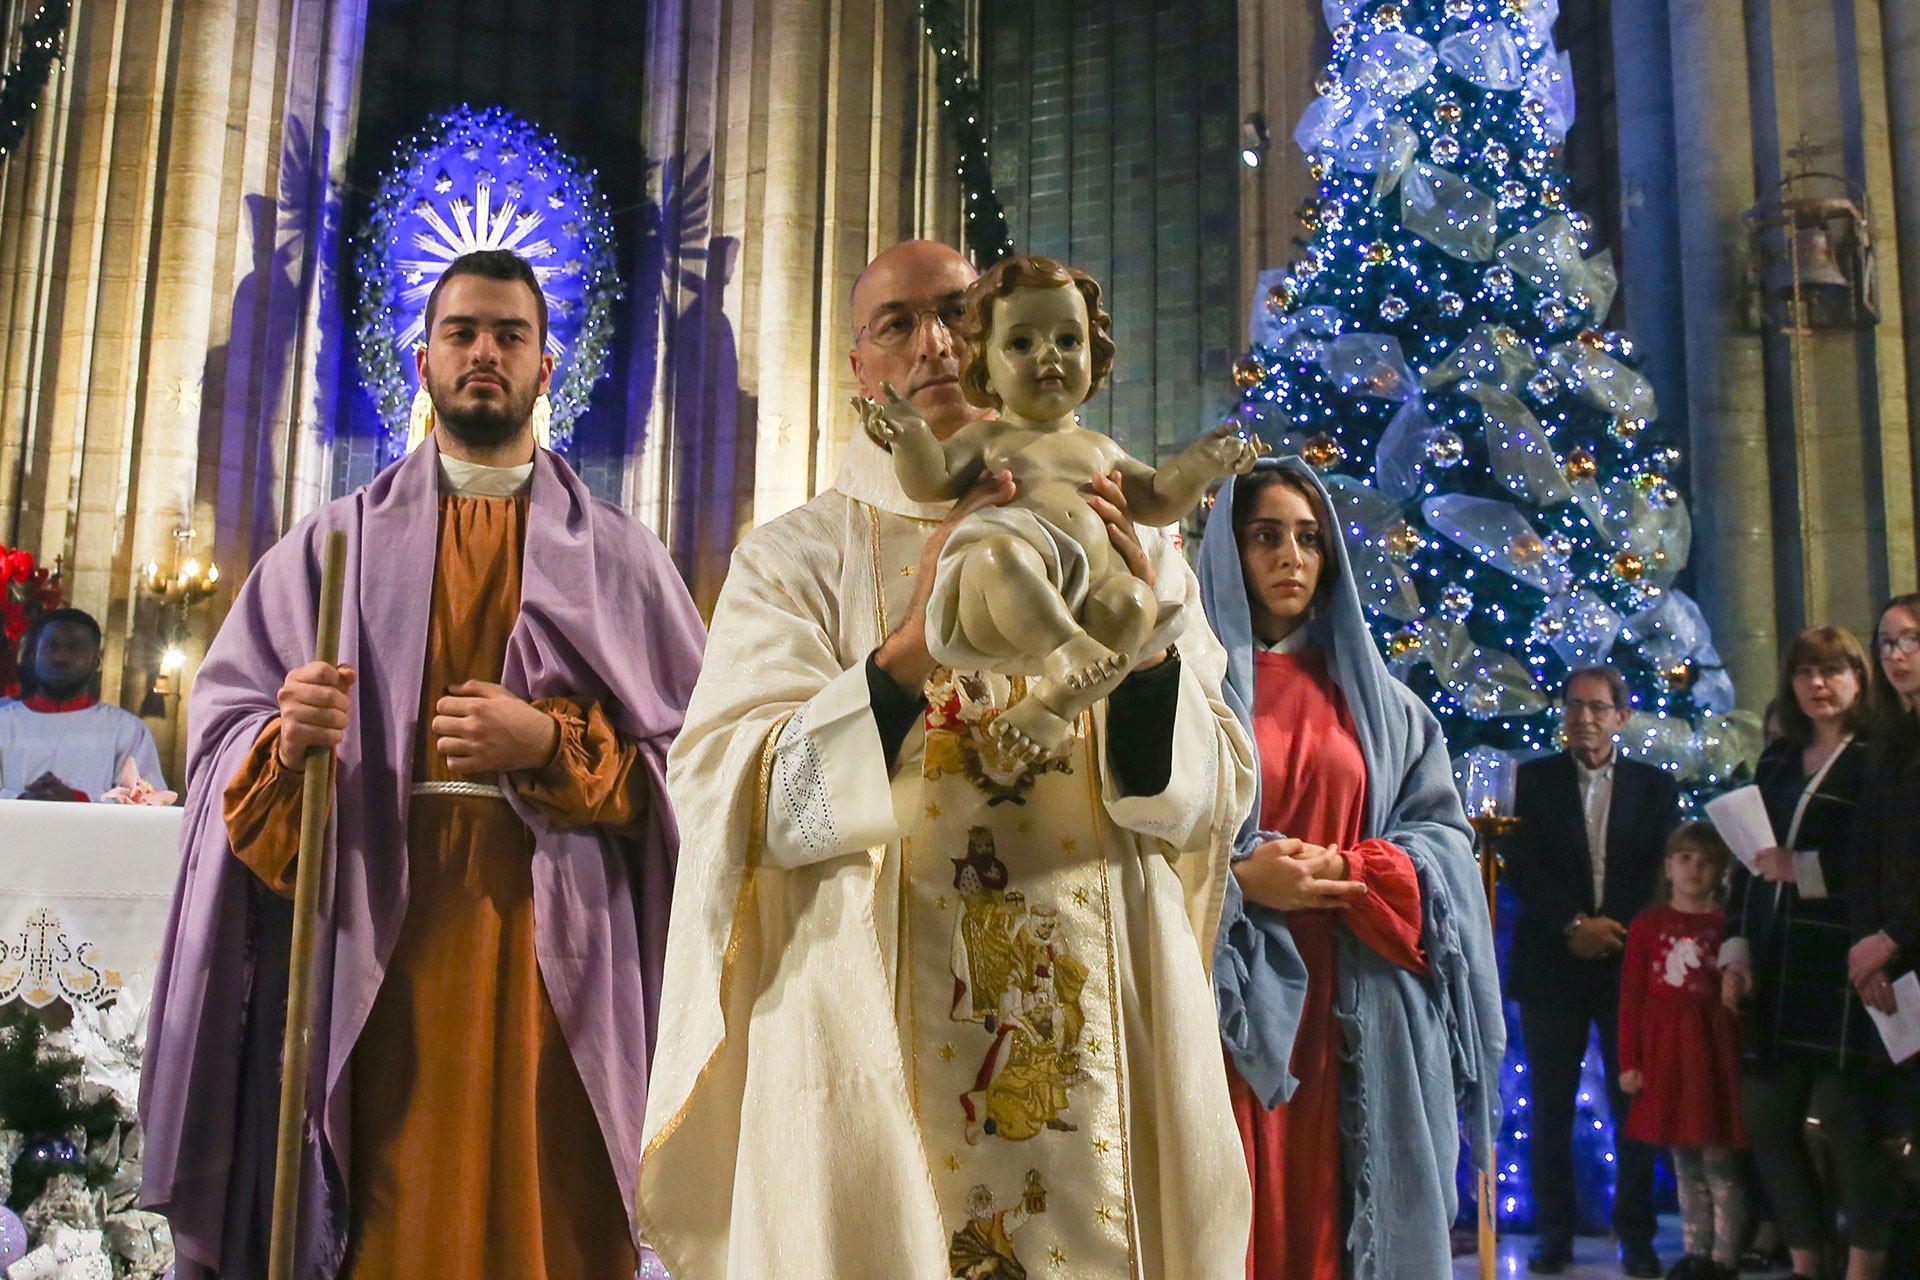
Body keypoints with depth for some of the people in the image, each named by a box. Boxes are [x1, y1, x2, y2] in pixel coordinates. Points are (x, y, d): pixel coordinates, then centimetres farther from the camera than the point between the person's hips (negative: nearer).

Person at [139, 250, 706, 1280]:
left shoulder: (616, 556, 10)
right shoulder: (340, 541, 12)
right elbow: (225, 722, 7)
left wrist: (551, 747, -10)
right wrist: (288, 741, -14)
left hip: (555, 942, 0)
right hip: (373, 932, 1)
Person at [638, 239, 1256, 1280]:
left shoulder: (1125, 545, 7)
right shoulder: (796, 558, 2)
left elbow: (1215, 799, 0)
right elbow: (735, 803, -11)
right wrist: (907, 653, -26)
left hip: (1102, 1040, 2)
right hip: (872, 1051, -2)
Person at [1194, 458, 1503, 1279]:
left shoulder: (1375, 697, 15)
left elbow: (1442, 833, 9)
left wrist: (1350, 872, -9)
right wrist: (1239, 880, -17)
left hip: (1356, 1015, 3)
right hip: (1231, 1003, -3)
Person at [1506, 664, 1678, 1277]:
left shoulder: (1656, 785, 8)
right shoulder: (1533, 779, 5)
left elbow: (1663, 872, 2)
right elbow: (1522, 868, -2)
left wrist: (1614, 928, -11)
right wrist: (1574, 925, -13)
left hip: (1630, 961, 0)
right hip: (1552, 963, 0)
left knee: (1634, 1104, 2)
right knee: (1551, 1107, 3)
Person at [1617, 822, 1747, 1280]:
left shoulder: (1727, 925, 1)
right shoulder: (1647, 924, 5)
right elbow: (1631, 996, 4)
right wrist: (1628, 1061, 1)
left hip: (1712, 1051, -2)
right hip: (1663, 1053, 2)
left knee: (1719, 1164, 0)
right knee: (1684, 1167, 11)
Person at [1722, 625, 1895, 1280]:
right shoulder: (1776, 760, 18)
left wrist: (1804, 869, -14)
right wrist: (1736, 949, 11)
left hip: (1843, 971, -6)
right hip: (1774, 972, 7)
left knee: (1850, 1117, -4)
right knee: (1768, 1118, 8)